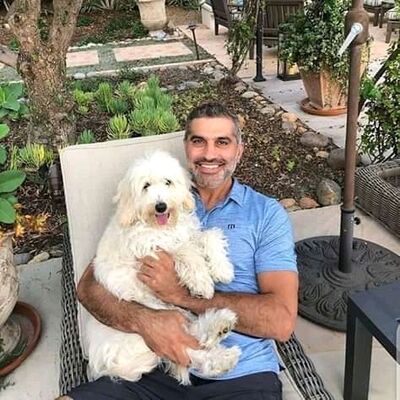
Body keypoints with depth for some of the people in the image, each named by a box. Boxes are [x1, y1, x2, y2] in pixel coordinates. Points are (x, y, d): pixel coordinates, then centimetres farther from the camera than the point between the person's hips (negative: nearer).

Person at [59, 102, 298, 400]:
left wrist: (181, 294, -12)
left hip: (242, 375, -1)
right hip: (159, 369, 2)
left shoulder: (267, 213, 3)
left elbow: (282, 322, -8)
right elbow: (89, 286, 4)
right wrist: (144, 320, -16)